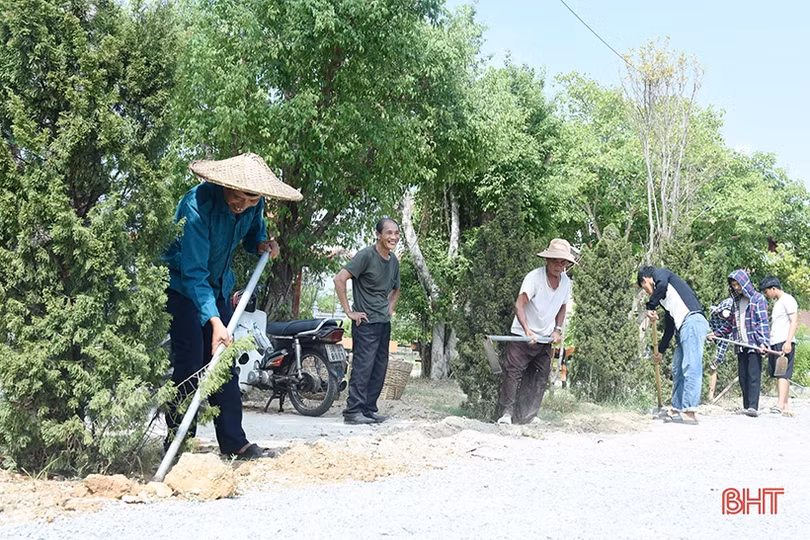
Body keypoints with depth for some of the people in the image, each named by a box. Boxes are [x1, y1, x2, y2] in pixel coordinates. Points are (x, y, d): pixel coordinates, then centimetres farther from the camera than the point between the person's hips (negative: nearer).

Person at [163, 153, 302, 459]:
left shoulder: (254, 204, -11)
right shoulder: (198, 205, -31)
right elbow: (194, 272, -34)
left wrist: (262, 244, -11)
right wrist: (214, 321, -42)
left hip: (218, 285, 6)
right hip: (181, 283, -6)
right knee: (189, 364, -13)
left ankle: (233, 442, 7)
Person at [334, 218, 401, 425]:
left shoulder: (394, 261, 12)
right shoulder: (366, 255, -13)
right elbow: (339, 279, -19)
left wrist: (390, 309, 15)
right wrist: (349, 311, -17)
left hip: (384, 323, 8)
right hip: (366, 322, -8)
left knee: (379, 369, 9)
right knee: (363, 367, -9)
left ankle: (369, 409, 17)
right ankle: (353, 411, -5)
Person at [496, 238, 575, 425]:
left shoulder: (566, 282, 3)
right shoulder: (534, 277, -16)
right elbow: (519, 305, -24)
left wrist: (557, 329, 4)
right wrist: (527, 330, -36)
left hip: (545, 340, 6)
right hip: (523, 336, -6)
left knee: (540, 377, 6)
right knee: (514, 372, -12)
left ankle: (528, 416, 14)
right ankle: (507, 412, -6)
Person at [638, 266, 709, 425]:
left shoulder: (660, 273, 9)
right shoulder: (664, 297, 31)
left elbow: (662, 284, -17)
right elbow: (669, 325, 34)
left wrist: (650, 307, -8)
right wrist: (661, 350, 38)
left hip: (692, 321, -10)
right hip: (682, 328, 10)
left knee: (690, 368, -15)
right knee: (677, 370, 11)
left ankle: (690, 412, -21)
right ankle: (677, 410, 14)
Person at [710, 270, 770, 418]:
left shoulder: (758, 299, -1)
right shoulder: (737, 302, 19)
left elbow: (763, 322, -9)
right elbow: (731, 324, 27)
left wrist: (762, 342, -19)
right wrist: (716, 333, 22)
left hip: (754, 345, -7)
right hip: (741, 346, 7)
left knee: (753, 376, -12)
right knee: (743, 376, 4)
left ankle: (753, 407, -17)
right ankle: (746, 406, 6)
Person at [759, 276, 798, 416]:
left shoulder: (787, 300, -4)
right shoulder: (778, 303, 23)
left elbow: (794, 321, -12)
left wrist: (788, 342, -21)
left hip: (784, 343, -9)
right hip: (775, 343, 9)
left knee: (783, 374, -16)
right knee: (779, 375, 5)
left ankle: (780, 405, -24)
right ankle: (785, 407, 6)